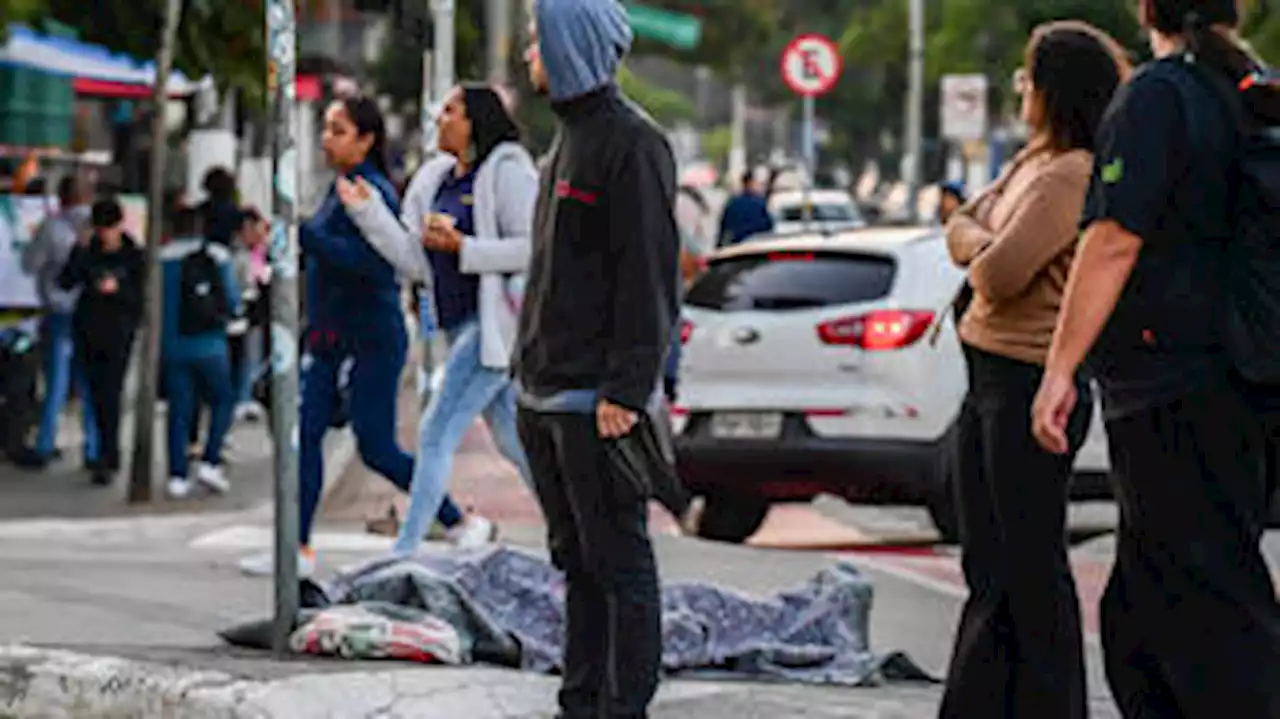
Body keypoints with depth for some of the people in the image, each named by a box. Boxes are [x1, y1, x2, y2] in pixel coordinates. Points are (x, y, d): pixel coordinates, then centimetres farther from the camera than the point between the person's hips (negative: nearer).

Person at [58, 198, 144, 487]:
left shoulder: (134, 256, -3)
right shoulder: (88, 251, 2)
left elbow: (140, 297, -4)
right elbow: (66, 283, -8)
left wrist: (118, 289, -23)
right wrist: (80, 251, -17)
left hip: (118, 334, -3)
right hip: (87, 330, 3)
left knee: (110, 394, -12)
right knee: (96, 395, 9)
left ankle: (107, 461, -12)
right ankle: (111, 454, 23)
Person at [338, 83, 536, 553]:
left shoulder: (507, 172, -9)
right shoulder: (437, 181, 15)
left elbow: (533, 248, -17)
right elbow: (416, 264, 12)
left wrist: (464, 249, -20)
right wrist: (368, 212, 4)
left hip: (494, 322, -9)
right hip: (462, 327, 9)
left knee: (436, 433, -11)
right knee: (513, 442, 13)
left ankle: (404, 553, -9)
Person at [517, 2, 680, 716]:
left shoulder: (632, 144, -12)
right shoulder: (571, 138, 18)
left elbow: (650, 276, -17)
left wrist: (626, 391, -22)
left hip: (599, 397, -10)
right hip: (548, 394, 10)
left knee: (619, 562, -5)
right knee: (576, 558, 14)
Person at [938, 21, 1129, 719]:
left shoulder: (1070, 177, -18)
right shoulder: (1034, 159, 13)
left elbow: (998, 276, -22)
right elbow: (961, 227, 17)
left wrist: (982, 252, -1)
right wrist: (984, 247, -5)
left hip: (1031, 386, -10)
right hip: (991, 380, 10)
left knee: (1031, 569, -4)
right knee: (990, 569, 15)